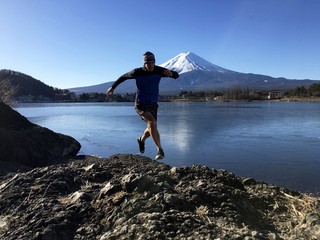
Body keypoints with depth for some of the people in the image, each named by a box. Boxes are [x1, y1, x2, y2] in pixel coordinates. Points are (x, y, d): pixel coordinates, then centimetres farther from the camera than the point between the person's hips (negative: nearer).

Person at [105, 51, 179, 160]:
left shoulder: (159, 70, -11)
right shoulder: (137, 72, -16)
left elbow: (176, 75, -9)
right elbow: (124, 77, 2)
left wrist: (171, 73, -33)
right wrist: (112, 87, 7)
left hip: (153, 104, 4)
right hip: (141, 105, -4)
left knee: (151, 128, 16)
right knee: (152, 123, -28)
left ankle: (141, 140, 49)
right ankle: (160, 150, -21)